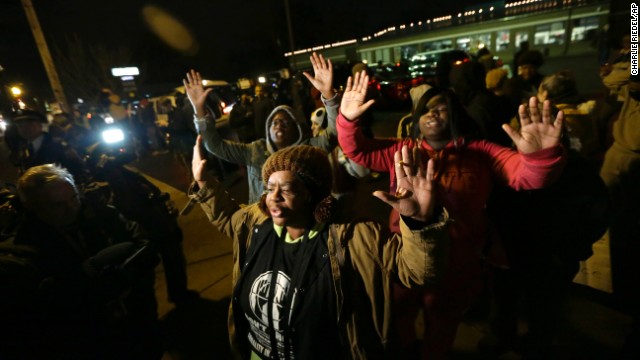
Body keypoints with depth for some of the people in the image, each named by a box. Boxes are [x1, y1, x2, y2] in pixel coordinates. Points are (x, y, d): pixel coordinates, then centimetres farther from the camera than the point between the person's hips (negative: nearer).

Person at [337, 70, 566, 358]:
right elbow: (357, 150, -1)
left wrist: (540, 155, -39)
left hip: (453, 263, -1)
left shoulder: (480, 153, -6)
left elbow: (529, 175, -16)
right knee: (398, 319, 27)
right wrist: (347, 118, -19)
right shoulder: (401, 150, 0)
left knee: (440, 327, 26)